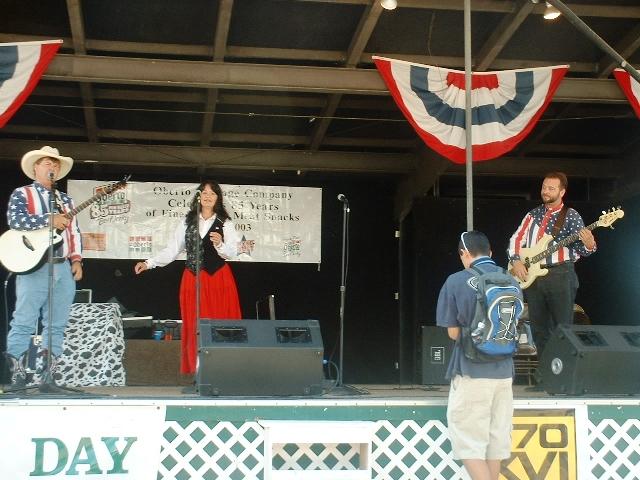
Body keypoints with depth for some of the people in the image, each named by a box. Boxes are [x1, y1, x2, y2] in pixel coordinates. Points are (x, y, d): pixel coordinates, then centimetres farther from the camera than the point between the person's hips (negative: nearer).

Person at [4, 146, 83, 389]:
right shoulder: (22, 194, 5)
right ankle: (15, 374, -5)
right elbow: (15, 220, -14)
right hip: (34, 267, -6)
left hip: (64, 268, 6)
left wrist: (76, 260, 6)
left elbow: (74, 231, 18)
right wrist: (50, 220, -18)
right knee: (24, 323, -8)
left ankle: (47, 374, 8)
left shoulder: (65, 199, 21)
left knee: (57, 325, 4)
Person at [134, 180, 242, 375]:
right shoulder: (187, 222, 11)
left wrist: (220, 245, -25)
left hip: (219, 279, -2)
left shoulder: (225, 223, 4)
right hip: (193, 279, 2)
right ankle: (197, 370, 4)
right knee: (195, 327, 0)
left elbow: (232, 253, -5)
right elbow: (172, 250, 9)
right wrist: (149, 263, 0)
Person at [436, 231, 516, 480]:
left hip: (471, 372, -5)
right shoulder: (510, 281, 4)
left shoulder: (457, 282, -10)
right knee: (496, 439, 13)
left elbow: (454, 333, -6)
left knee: (469, 443, 1)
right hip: (504, 371, 5)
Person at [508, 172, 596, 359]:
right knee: (539, 328, 9)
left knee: (563, 327, -6)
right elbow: (517, 238, 13)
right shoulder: (533, 214, 14)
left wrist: (589, 246, -25)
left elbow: (580, 249, -2)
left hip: (560, 274, -5)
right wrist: (516, 261, -3)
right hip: (532, 275, 5)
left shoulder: (571, 216, 0)